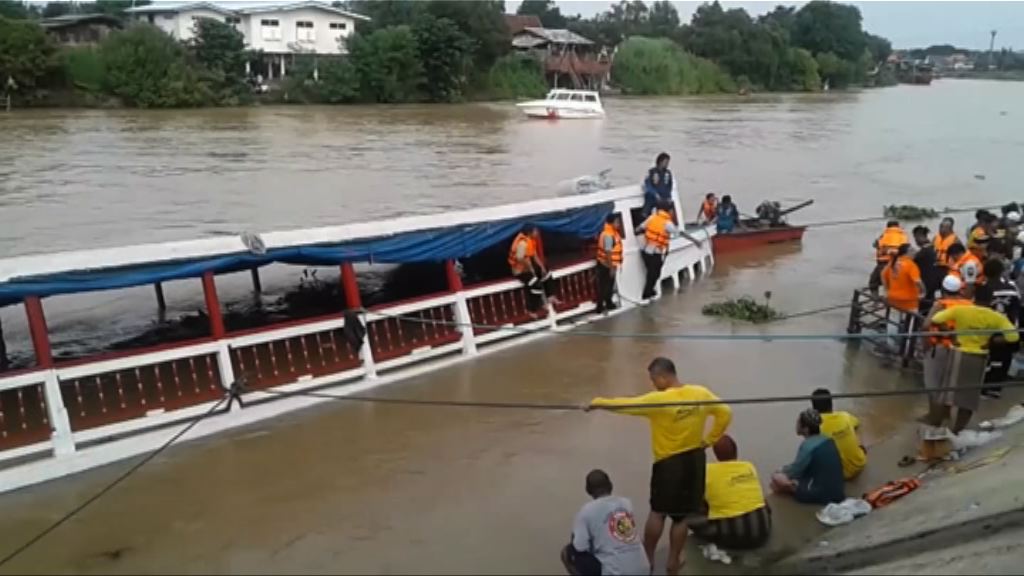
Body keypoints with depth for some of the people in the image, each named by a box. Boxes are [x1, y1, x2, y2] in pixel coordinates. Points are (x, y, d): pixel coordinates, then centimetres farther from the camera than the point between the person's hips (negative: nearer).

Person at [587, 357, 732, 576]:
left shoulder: (659, 400, -20)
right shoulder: (701, 394, -5)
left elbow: (627, 405, -17)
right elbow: (725, 413, 3)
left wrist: (599, 402, -4)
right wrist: (710, 439, 7)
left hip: (668, 463, -4)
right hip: (695, 459, 4)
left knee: (658, 511, 13)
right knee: (682, 515, 12)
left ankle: (648, 558, 25)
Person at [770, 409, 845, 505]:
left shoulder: (808, 446, -19)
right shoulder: (828, 441, 6)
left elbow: (794, 472, -9)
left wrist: (782, 471, 12)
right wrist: (786, 469, 18)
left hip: (823, 496, -9)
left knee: (777, 478, -4)